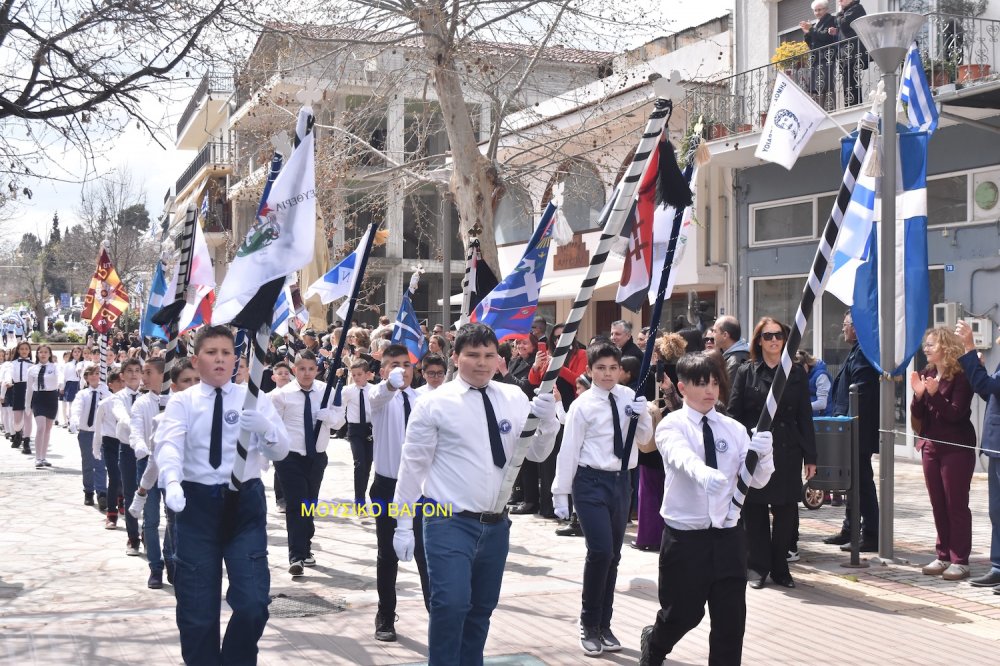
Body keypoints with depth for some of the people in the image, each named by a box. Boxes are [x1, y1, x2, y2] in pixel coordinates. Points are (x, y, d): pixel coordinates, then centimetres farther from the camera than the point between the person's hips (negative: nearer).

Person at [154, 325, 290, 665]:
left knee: (252, 603, -7)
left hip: (245, 503, 0)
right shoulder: (182, 401, 1)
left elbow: (281, 450, -2)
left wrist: (265, 428, -25)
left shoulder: (254, 399, 4)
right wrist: (172, 482, -38)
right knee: (197, 607, 6)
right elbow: (169, 444, -17)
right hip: (198, 503, 0)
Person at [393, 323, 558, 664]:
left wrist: (547, 420, -15)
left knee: (482, 609, 16)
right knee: (452, 604, -18)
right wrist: (404, 524, -4)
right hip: (449, 523, -5)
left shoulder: (514, 399, 4)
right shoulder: (434, 403, -7)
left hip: (496, 524, 5)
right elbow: (413, 465, -4)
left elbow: (537, 453, 5)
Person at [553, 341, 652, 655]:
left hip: (621, 480, 5)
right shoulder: (582, 405, -9)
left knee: (613, 555, 11)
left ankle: (604, 624, 26)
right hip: (591, 481, -5)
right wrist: (561, 493, -7)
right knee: (600, 551, -13)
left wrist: (642, 415, -10)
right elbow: (569, 450, -7)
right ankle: (589, 625, 6)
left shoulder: (628, 396, 3)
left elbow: (644, 438, 11)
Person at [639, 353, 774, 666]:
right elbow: (683, 458, -29)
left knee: (732, 618, 3)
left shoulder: (734, 428, 5)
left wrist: (762, 455, -22)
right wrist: (704, 473, -51)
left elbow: (757, 480, 0)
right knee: (682, 613, 9)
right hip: (684, 535, -3)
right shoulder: (671, 425, -7)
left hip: (728, 534, 3)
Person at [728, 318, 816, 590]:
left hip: (787, 451, 1)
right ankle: (758, 567, 16)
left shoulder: (797, 373, 7)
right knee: (755, 509, 4)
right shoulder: (746, 372, 3)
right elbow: (733, 414, 1)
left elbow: (805, 417, 7)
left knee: (786, 511, 2)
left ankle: (780, 567, 16)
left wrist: (810, 457, 3)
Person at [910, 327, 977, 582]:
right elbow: (918, 415, 8)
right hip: (931, 446, 7)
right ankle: (943, 556, 19)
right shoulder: (927, 373, 8)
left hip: (956, 447, -7)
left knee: (956, 505, -3)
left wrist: (934, 394, -29)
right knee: (938, 505, 11)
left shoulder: (961, 376, -12)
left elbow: (955, 413, -18)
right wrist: (918, 394, -10)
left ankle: (960, 561, 2)